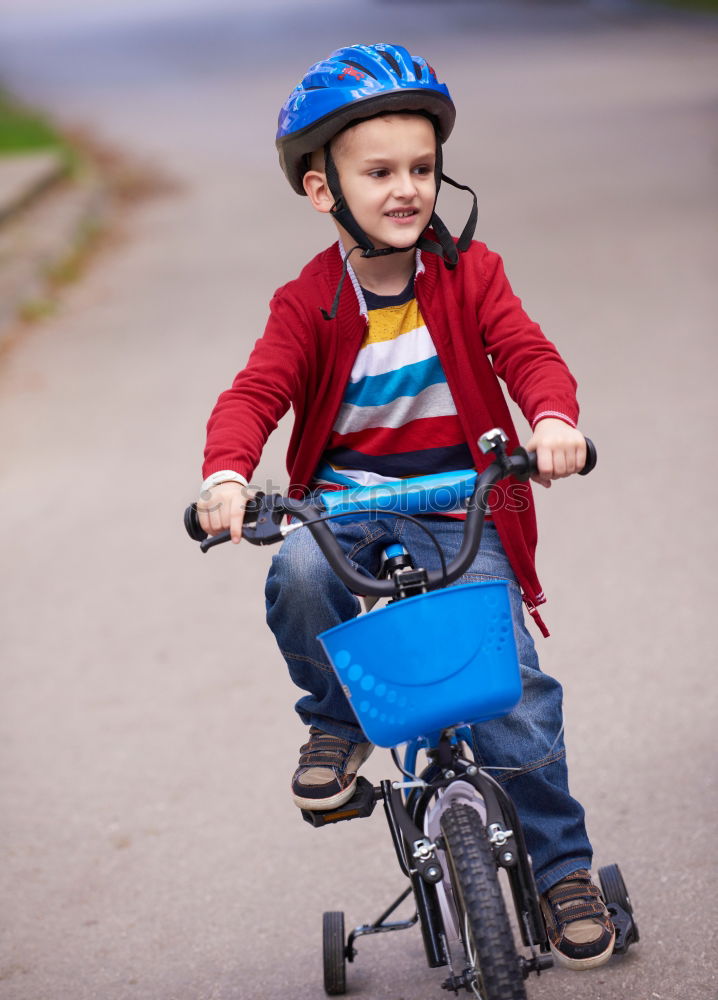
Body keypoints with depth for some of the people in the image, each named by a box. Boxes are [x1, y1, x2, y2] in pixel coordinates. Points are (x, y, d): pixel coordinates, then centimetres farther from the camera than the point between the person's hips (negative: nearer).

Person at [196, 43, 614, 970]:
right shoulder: (308, 303, -4)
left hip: (459, 506, 0)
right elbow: (256, 393, -13)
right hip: (343, 501, 0)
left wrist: (553, 420, -35)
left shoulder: (468, 271, -2)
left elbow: (527, 352, -12)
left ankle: (563, 869, 8)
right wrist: (226, 475, -35)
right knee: (298, 576, -34)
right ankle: (337, 722, -4)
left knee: (511, 690, -11)